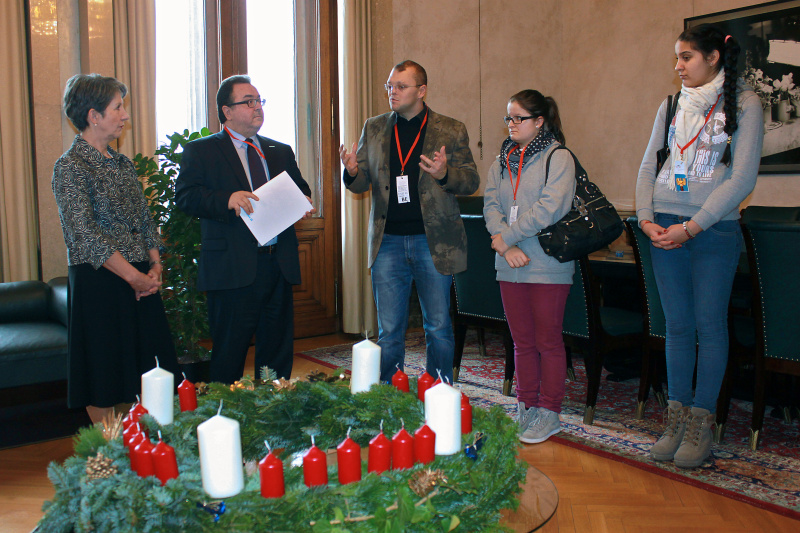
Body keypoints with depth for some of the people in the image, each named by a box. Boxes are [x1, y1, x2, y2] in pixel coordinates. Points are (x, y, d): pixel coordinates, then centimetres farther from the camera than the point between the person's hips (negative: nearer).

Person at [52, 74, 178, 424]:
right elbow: (86, 235, -17)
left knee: (146, 368, 10)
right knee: (104, 373, 2)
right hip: (100, 282, -7)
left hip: (141, 279, 7)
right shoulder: (71, 166, -9)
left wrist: (155, 267, -1)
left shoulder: (122, 164, 13)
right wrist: (136, 276, -15)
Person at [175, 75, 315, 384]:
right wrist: (227, 199, -23)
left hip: (279, 265, 5)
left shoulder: (281, 152, 19)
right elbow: (185, 196, -7)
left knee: (278, 350, 11)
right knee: (230, 352, 1)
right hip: (234, 269, -5)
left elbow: (301, 191, 24)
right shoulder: (200, 151, 4)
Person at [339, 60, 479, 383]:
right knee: (388, 331, 8)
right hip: (388, 242, 2)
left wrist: (445, 174, -21)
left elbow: (472, 181, 0)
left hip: (434, 242, -2)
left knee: (438, 328, 7)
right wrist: (352, 172, -14)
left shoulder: (452, 131, 2)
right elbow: (361, 183, 10)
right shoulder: (373, 129, 10)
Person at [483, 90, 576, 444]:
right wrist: (507, 247, -10)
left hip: (547, 266, -5)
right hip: (510, 267, 5)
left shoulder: (558, 158, -5)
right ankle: (526, 408, 22)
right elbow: (491, 204, 5)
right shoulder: (502, 161, 14)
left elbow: (548, 209, -17)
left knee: (548, 341, 2)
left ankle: (549, 414, 12)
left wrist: (504, 237, -13)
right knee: (522, 341, 11)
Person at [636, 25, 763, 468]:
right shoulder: (672, 106, 12)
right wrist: (646, 219, -3)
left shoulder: (743, 103, -1)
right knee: (677, 326, 7)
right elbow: (649, 166, 12)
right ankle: (677, 419, 14)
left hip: (714, 231, -4)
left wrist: (692, 227, -13)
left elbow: (742, 177, -8)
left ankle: (701, 423, 9)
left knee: (709, 326, 1)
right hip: (665, 230, 4)